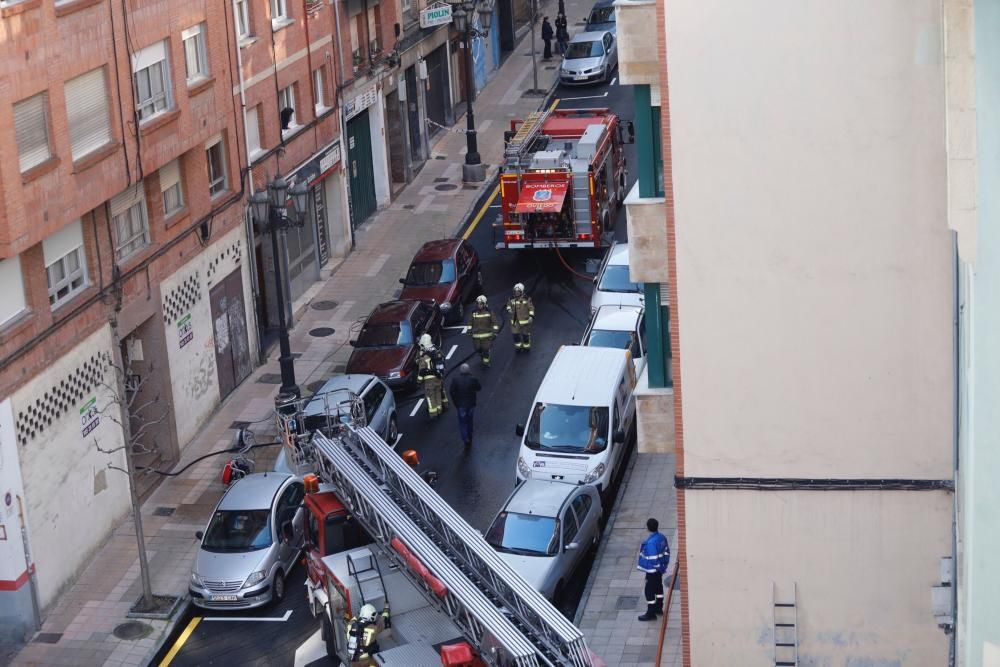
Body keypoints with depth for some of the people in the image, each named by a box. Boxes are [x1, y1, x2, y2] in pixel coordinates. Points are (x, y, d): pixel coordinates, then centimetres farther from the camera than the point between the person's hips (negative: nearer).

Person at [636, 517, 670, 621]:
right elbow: (666, 552, 7)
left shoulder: (650, 542, -30)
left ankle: (651, 613, 8)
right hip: (659, 569, 9)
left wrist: (658, 568, -12)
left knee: (650, 590, 1)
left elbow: (652, 559, -26)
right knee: (658, 587, 22)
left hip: (652, 570, -9)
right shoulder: (662, 537, -2)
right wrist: (664, 565, 15)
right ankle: (658, 608, 37)